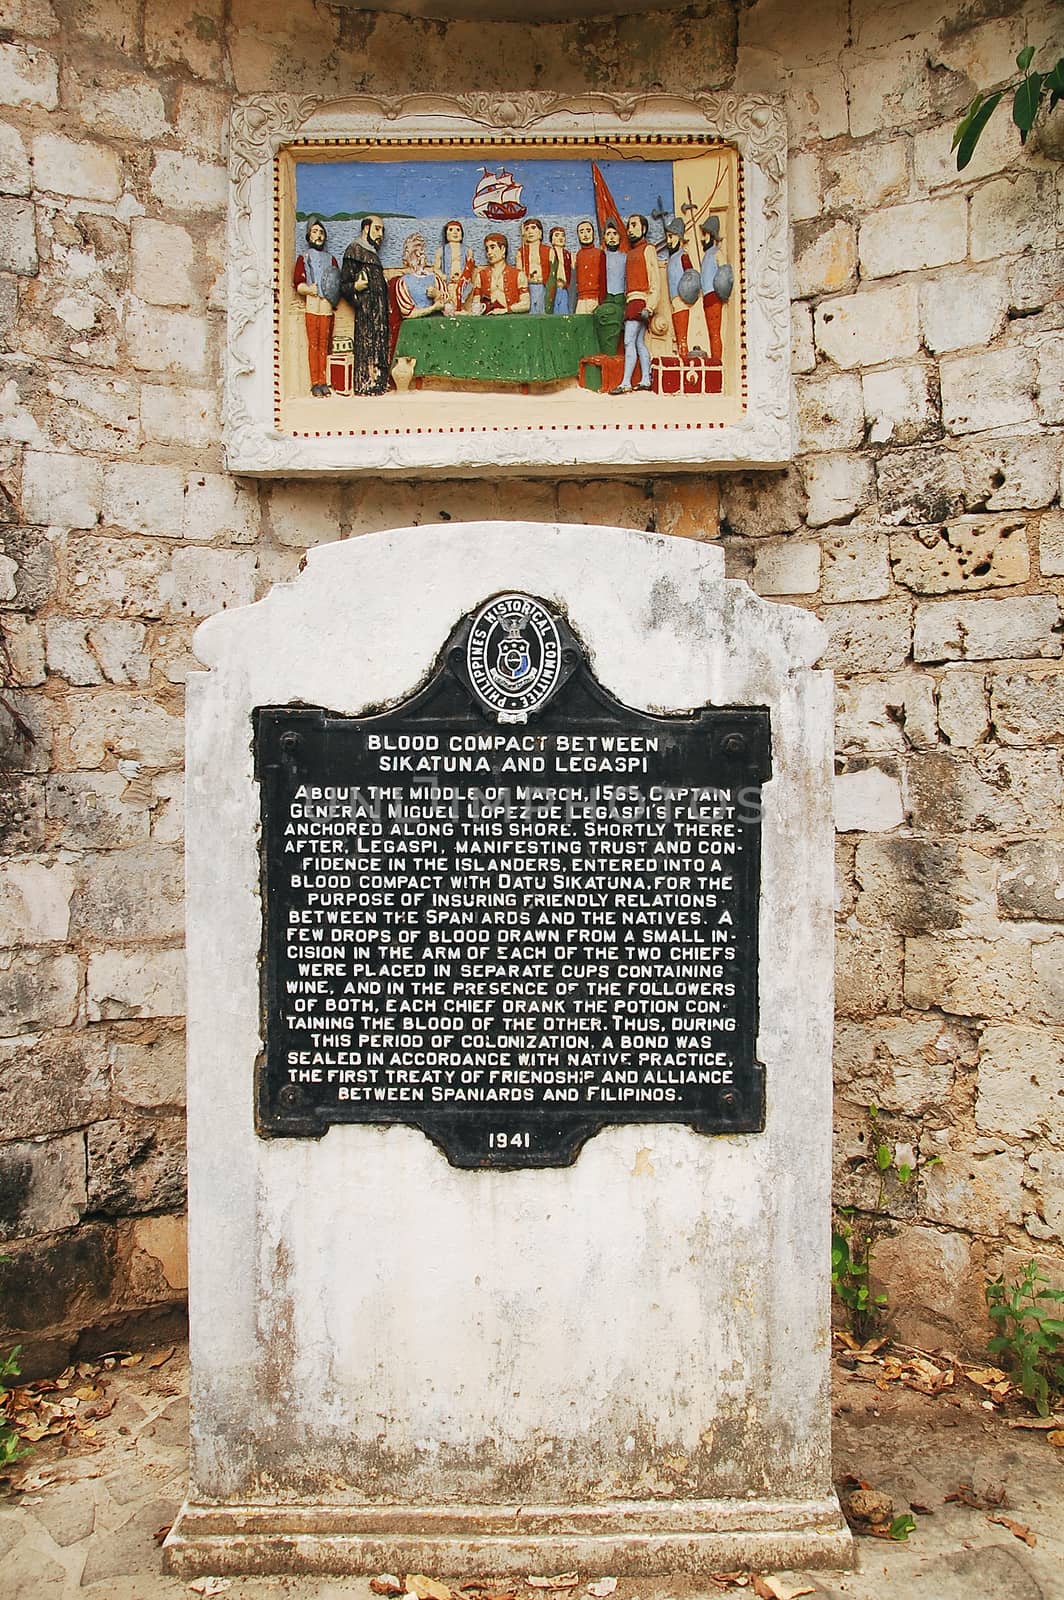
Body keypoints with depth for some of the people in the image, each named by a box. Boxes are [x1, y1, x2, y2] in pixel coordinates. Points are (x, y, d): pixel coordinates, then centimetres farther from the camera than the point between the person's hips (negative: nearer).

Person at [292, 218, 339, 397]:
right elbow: (298, 283, 1)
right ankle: (315, 383, -7)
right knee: (313, 343, -7)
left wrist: (333, 292, -4)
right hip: (311, 306, -3)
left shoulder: (331, 259, 19)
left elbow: (338, 284, 16)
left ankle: (323, 382, 2)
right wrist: (313, 290, -13)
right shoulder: (303, 258, 11)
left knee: (324, 344, 0)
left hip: (327, 306, 3)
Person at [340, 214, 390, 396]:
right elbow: (344, 284, -7)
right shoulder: (354, 251, -3)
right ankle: (364, 384, -11)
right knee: (366, 343, -11)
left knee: (379, 345, 5)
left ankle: (375, 384, 6)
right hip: (365, 309, -9)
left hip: (379, 309, 9)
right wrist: (355, 287, -25)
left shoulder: (372, 253, 23)